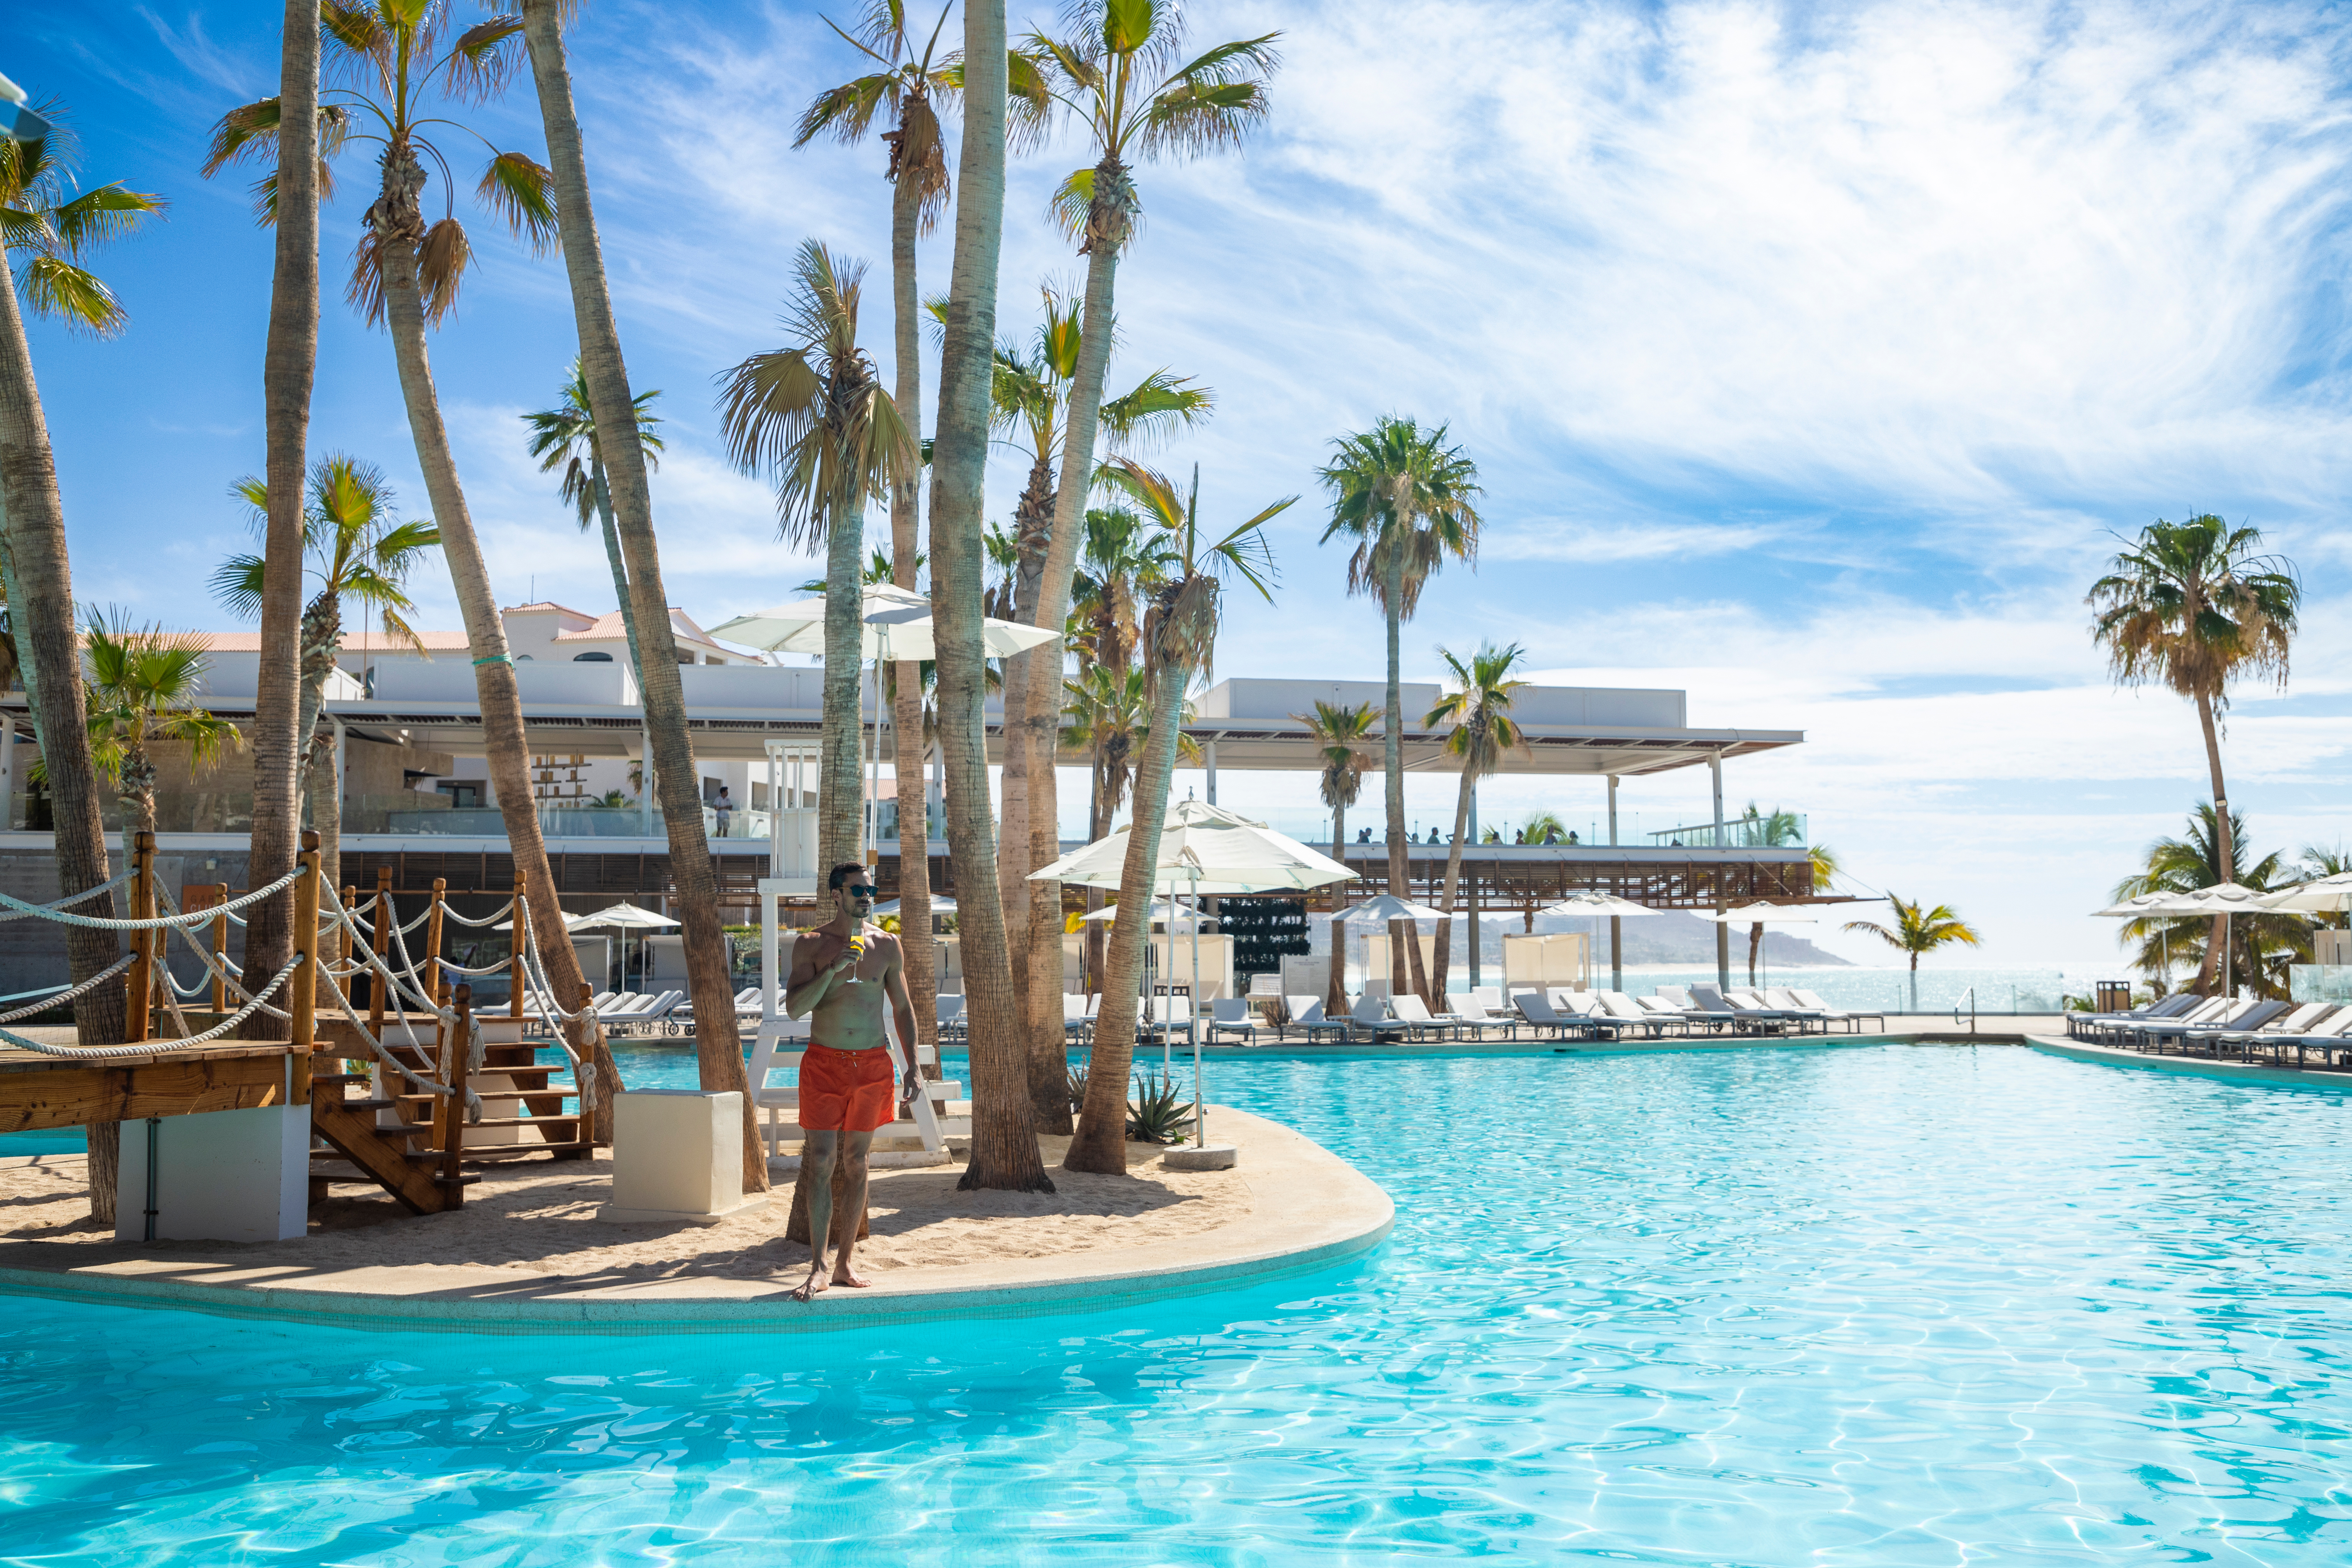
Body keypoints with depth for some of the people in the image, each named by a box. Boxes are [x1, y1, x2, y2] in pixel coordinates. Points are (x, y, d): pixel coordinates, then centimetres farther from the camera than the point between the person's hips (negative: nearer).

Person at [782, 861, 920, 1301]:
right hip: (824, 1062, -2)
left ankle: (845, 1263, 14)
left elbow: (903, 1008, 10)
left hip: (873, 1063, 2)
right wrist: (833, 970, -21)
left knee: (856, 1163, 6)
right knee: (821, 1162, -5)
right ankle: (818, 1268, 0)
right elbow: (794, 1008, -10)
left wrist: (913, 1067, 4)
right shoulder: (811, 945, -1)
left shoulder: (886, 945, 5)